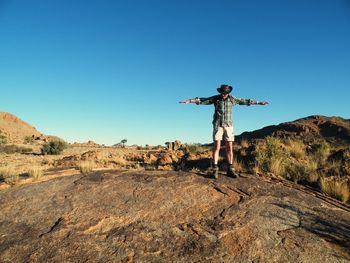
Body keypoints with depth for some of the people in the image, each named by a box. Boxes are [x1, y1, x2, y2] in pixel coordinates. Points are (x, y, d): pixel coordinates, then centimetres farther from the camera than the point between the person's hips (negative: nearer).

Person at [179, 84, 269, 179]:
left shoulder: (232, 99, 7)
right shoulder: (215, 98, 1)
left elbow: (245, 101, 16)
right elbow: (202, 100, -3)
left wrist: (259, 102, 21)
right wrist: (189, 100, -13)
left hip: (228, 126, 3)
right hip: (218, 125, -2)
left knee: (229, 148, -1)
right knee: (217, 147, -11)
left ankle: (230, 170, 5)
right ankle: (215, 170, -8)